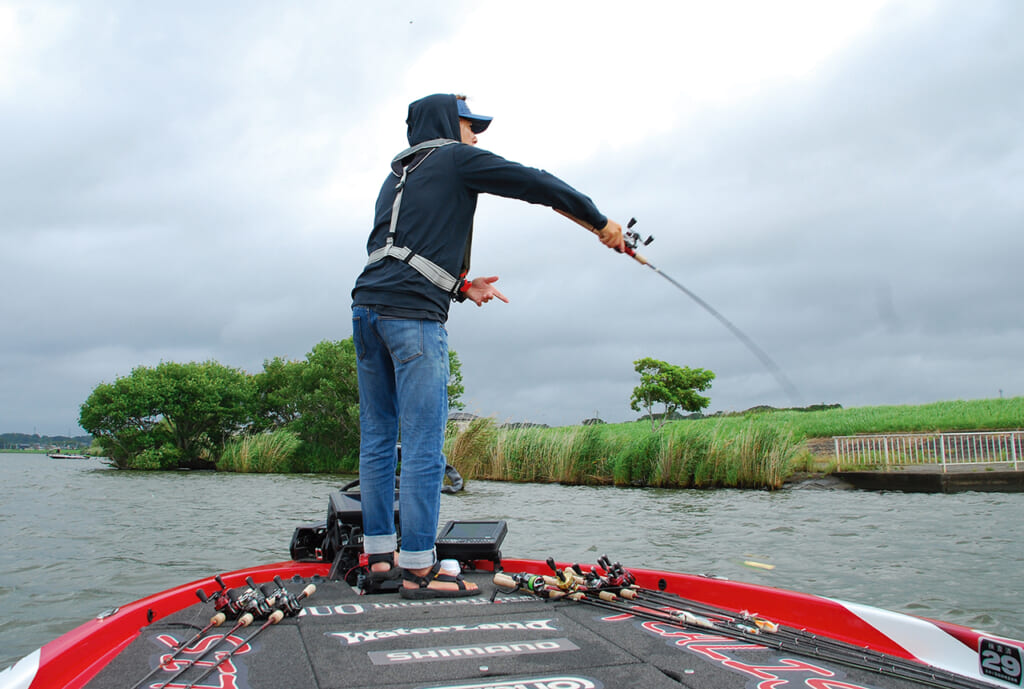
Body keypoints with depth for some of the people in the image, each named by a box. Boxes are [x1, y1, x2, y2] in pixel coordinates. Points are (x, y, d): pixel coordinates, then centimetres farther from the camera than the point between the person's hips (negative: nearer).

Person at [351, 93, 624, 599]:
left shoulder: (396, 178, 29)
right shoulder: (455, 158, 7)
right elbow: (535, 183, 3)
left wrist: (460, 286, 18)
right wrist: (600, 221, 12)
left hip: (367, 305, 9)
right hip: (413, 312, -8)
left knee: (377, 437, 8)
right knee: (423, 443, -7)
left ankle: (379, 557, 13)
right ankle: (418, 568, -4)